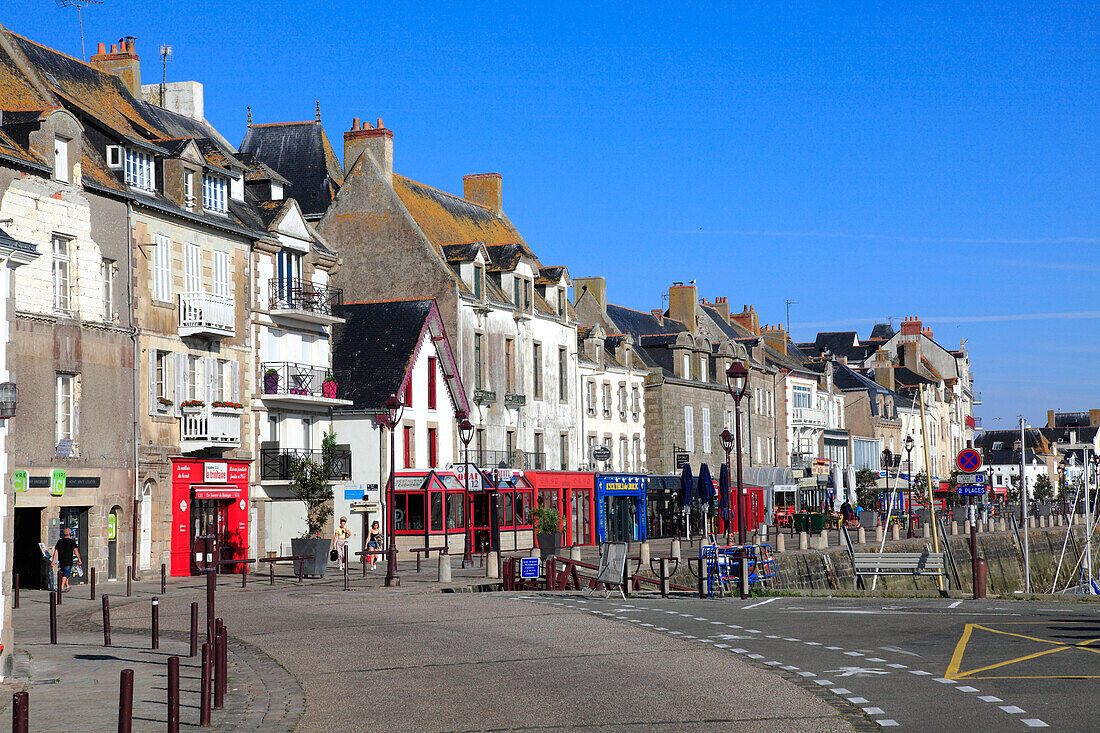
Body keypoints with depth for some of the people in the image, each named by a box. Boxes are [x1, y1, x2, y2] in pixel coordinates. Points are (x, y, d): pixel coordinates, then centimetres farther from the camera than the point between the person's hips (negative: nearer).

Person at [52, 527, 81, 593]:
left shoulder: (60, 541, 9)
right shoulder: (72, 541, -5)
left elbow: (55, 551, 6)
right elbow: (75, 550, -15)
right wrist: (79, 559, -14)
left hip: (61, 561, 5)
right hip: (68, 561, -5)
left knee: (65, 573, 20)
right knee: (66, 574, -5)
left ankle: (67, 586, 29)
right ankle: (62, 587, -16)